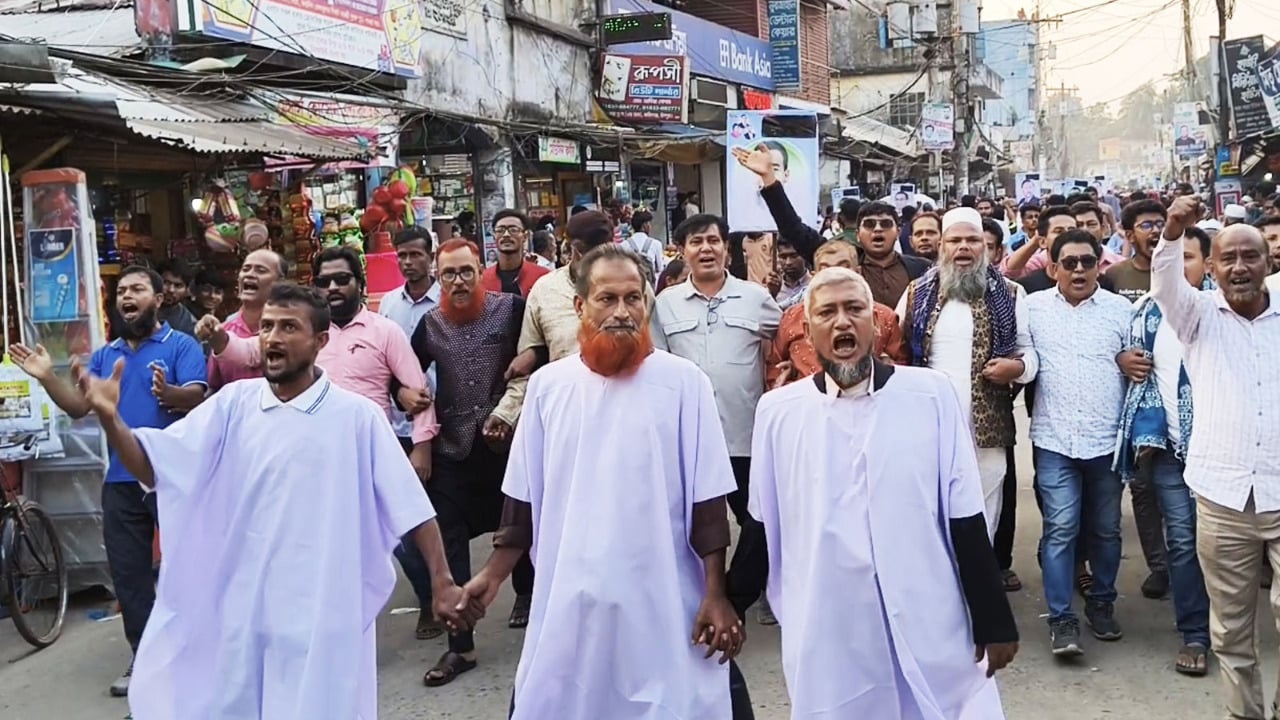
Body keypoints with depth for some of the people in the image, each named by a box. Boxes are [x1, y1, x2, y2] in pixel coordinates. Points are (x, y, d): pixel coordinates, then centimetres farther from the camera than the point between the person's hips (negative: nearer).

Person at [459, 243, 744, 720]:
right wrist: (493, 574, 8)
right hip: (567, 601, 2)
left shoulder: (683, 382, -4)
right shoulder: (548, 384, 3)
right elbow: (526, 497, 9)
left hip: (662, 604, -2)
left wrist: (715, 594, -5)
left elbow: (707, 501, -3)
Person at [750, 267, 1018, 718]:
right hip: (827, 643, 1)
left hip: (932, 634, 0)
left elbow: (965, 520, -1)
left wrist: (993, 622, 1)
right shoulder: (777, 411, -1)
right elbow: (763, 528, 9)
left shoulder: (930, 393, -4)